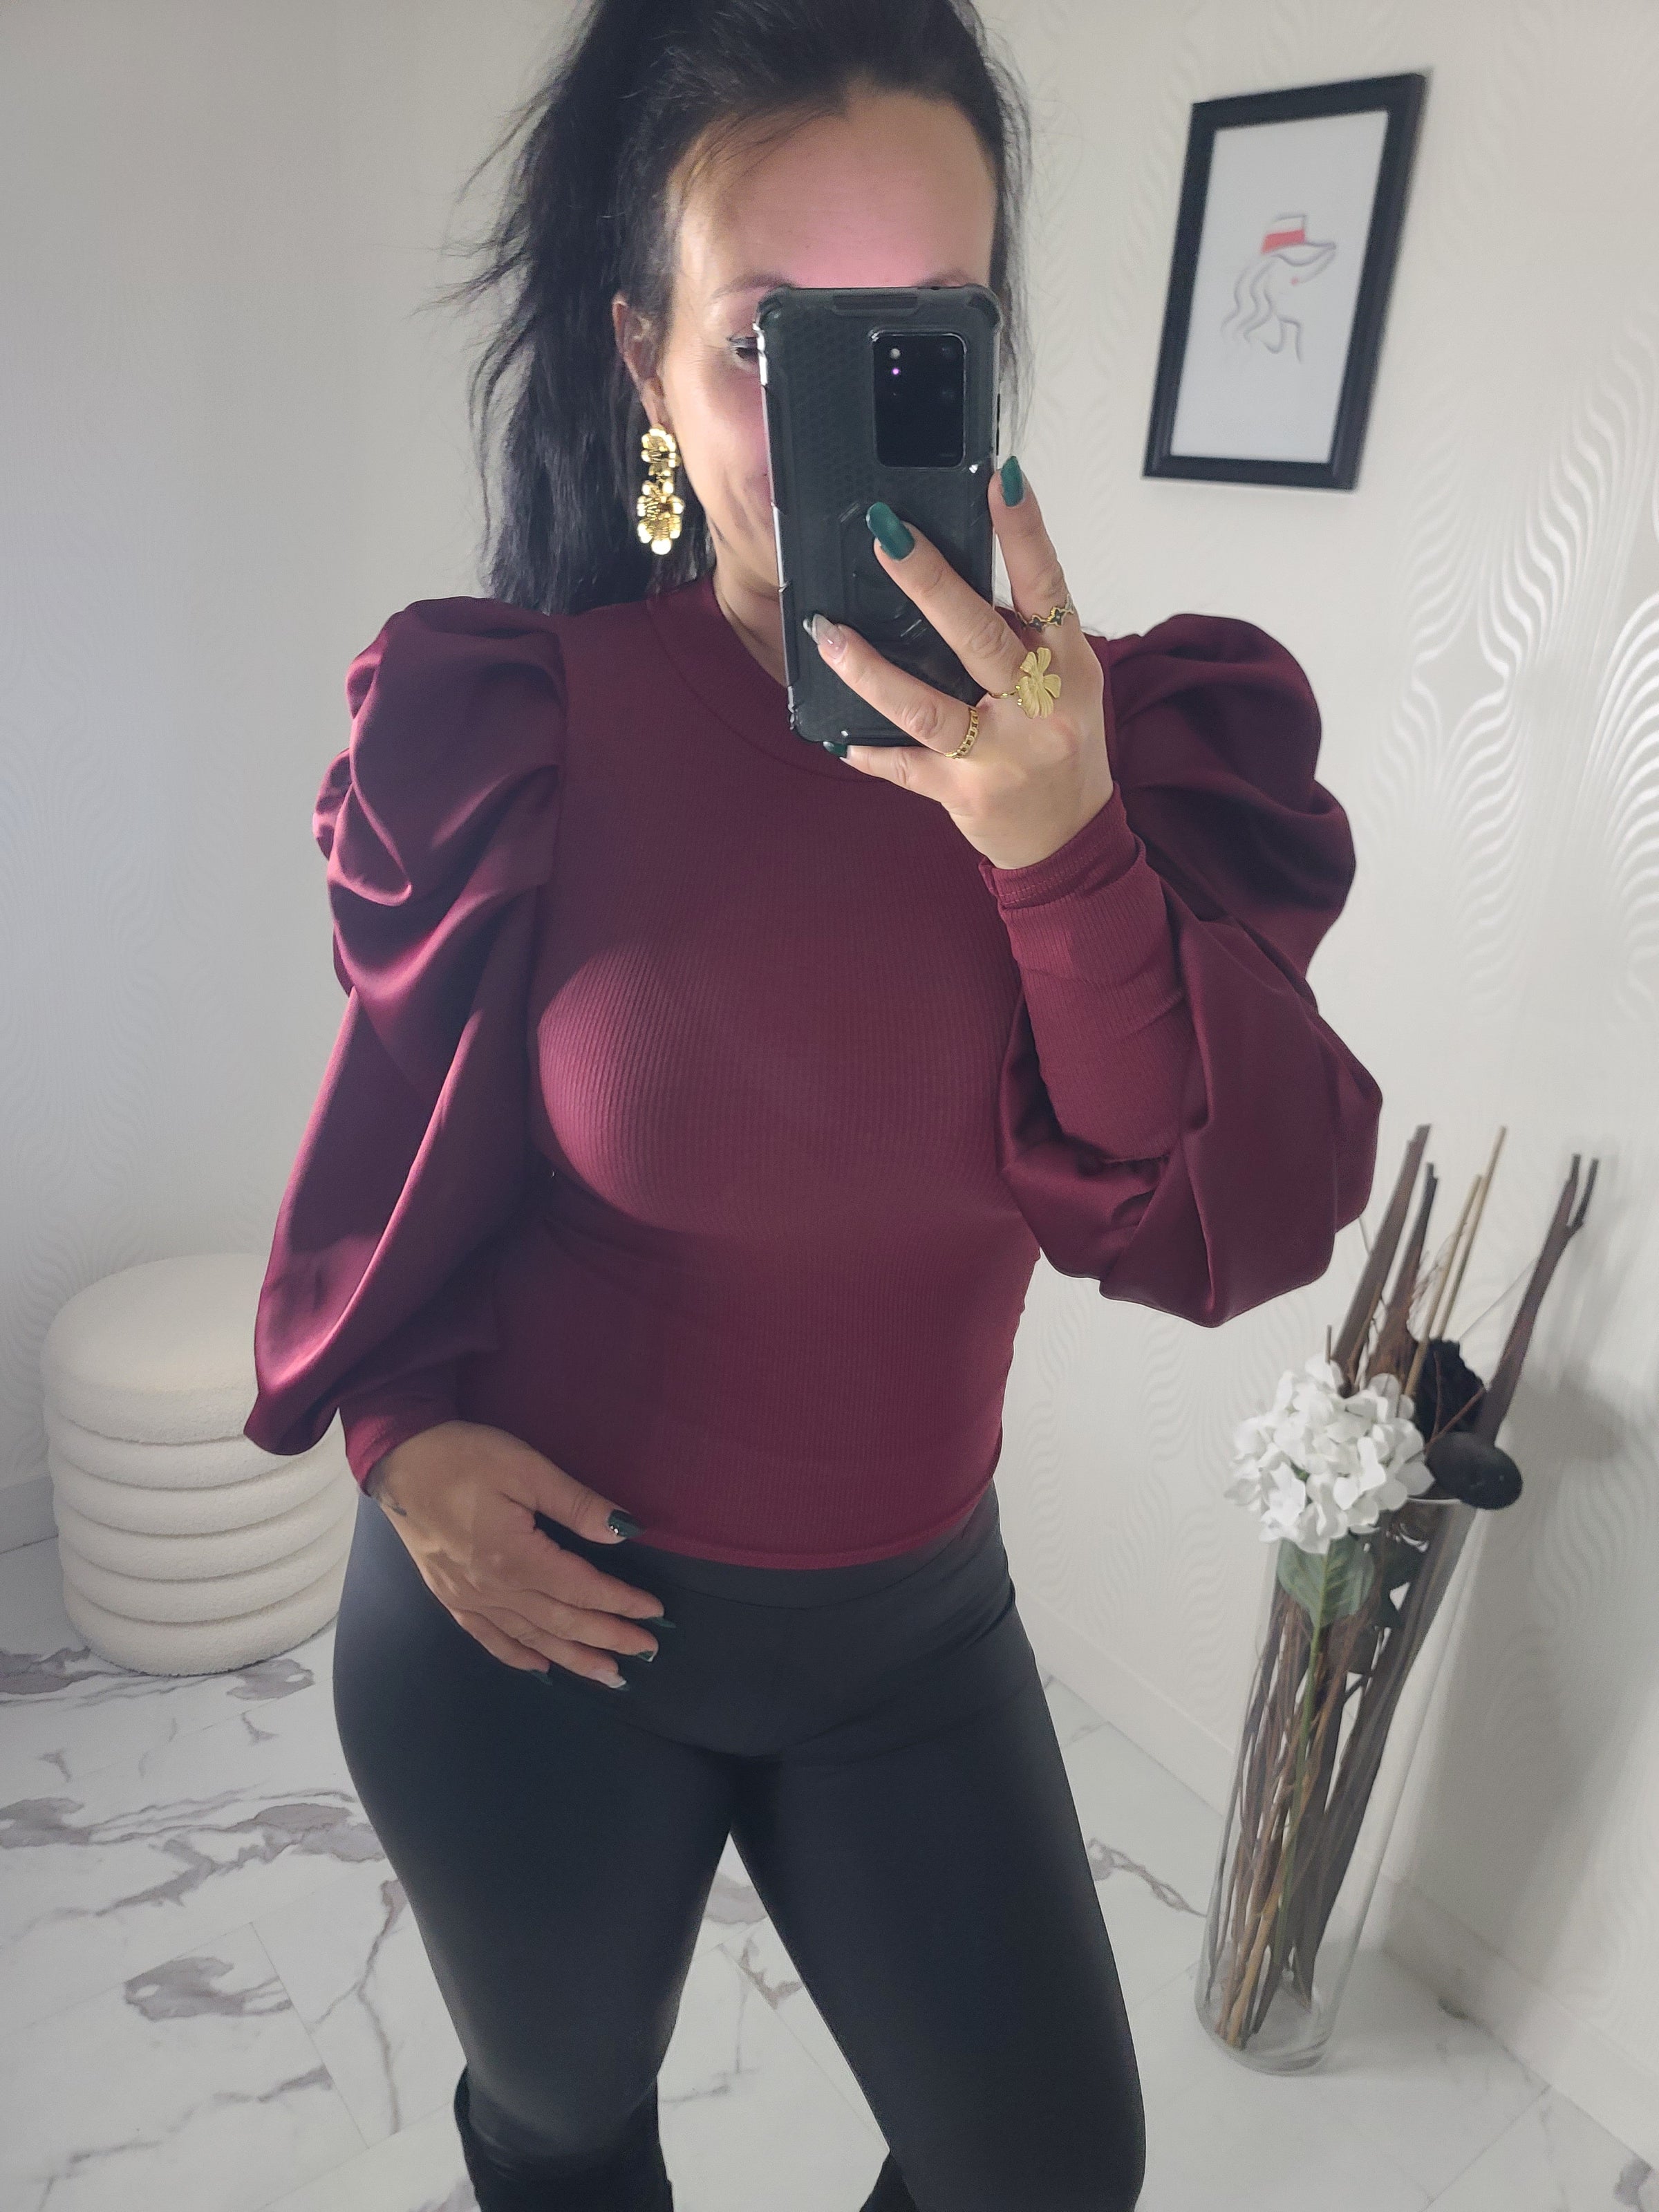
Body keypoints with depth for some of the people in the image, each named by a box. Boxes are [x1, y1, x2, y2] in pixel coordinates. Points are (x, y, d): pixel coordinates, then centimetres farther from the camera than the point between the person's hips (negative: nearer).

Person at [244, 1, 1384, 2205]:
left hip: (910, 1621, 2)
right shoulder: (520, 728, -16)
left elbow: (1236, 1236, -19)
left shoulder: (1136, 735, -12)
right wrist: (404, 1426, -14)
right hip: (532, 1608, -1)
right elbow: (396, 1137, -1)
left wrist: (1061, 851, -32)